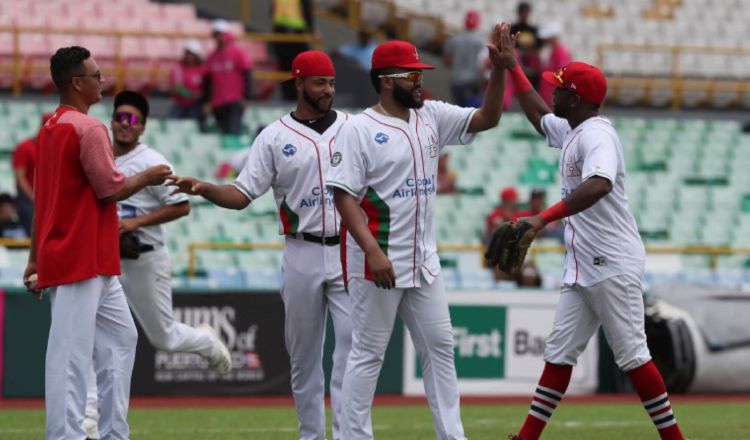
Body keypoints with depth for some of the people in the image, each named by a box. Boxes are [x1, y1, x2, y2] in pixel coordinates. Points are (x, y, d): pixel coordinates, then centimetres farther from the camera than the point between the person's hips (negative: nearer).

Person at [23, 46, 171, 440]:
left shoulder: (48, 128, 14)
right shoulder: (88, 128, -14)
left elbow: (41, 200, 18)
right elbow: (111, 189, -16)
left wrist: (35, 259, 20)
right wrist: (147, 177, 2)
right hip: (82, 260, -10)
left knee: (120, 337, 16)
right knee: (72, 353, -9)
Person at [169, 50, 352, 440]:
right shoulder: (275, 137, 3)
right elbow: (242, 195, -2)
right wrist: (203, 189, -19)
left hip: (348, 252, 0)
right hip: (302, 256, 0)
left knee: (352, 344, -10)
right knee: (303, 352, 7)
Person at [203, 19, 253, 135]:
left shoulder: (238, 53, 0)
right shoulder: (212, 58, 15)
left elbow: (247, 76, -4)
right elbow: (207, 81, 18)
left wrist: (246, 98, -11)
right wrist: (206, 102, 11)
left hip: (235, 103, -6)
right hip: (217, 105, 6)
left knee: (233, 132, -17)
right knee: (223, 133, 3)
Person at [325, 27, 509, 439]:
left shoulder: (431, 117, 9)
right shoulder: (357, 130, -11)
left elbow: (487, 119, 7)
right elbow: (344, 196, -16)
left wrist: (500, 68, -8)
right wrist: (373, 251, -26)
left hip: (423, 261, 7)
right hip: (378, 261, -7)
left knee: (440, 347, 9)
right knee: (368, 353, -2)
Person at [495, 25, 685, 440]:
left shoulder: (596, 134, -16)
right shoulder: (570, 131, 15)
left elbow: (599, 185, -36)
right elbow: (538, 115, 37)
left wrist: (544, 217, -43)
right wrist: (512, 68, 34)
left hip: (612, 265, -10)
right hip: (582, 266, 10)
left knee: (631, 356, -7)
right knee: (559, 353, 9)